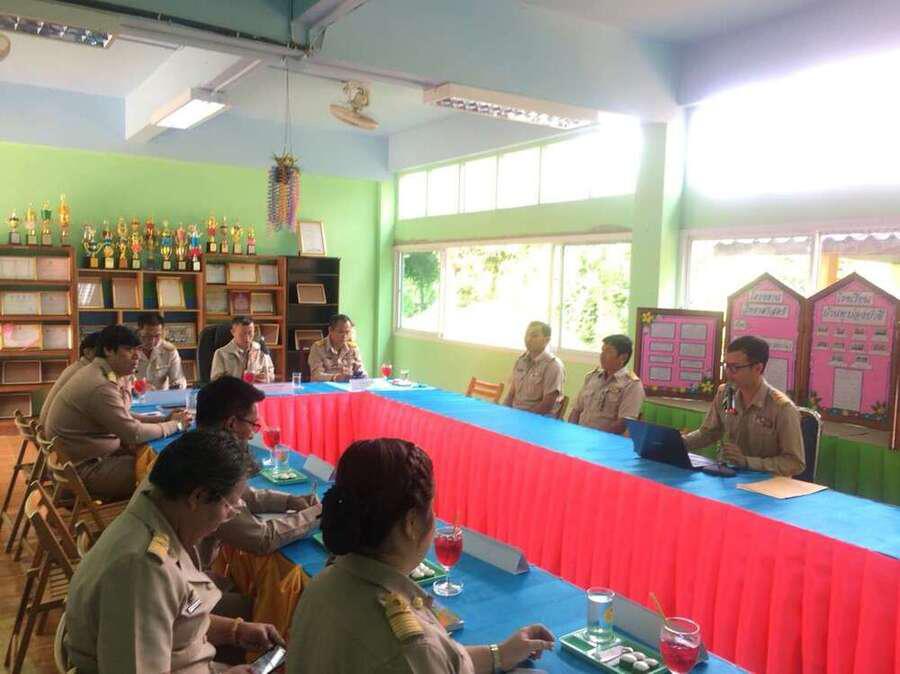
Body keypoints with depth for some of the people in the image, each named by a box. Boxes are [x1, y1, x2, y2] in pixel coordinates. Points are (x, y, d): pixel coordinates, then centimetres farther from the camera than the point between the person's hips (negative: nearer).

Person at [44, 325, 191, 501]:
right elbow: (134, 433, -24)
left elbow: (125, 418, 10)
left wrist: (164, 419, -2)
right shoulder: (101, 387, -26)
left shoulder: (95, 373, 6)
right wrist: (175, 425, -11)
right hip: (85, 468, -10)